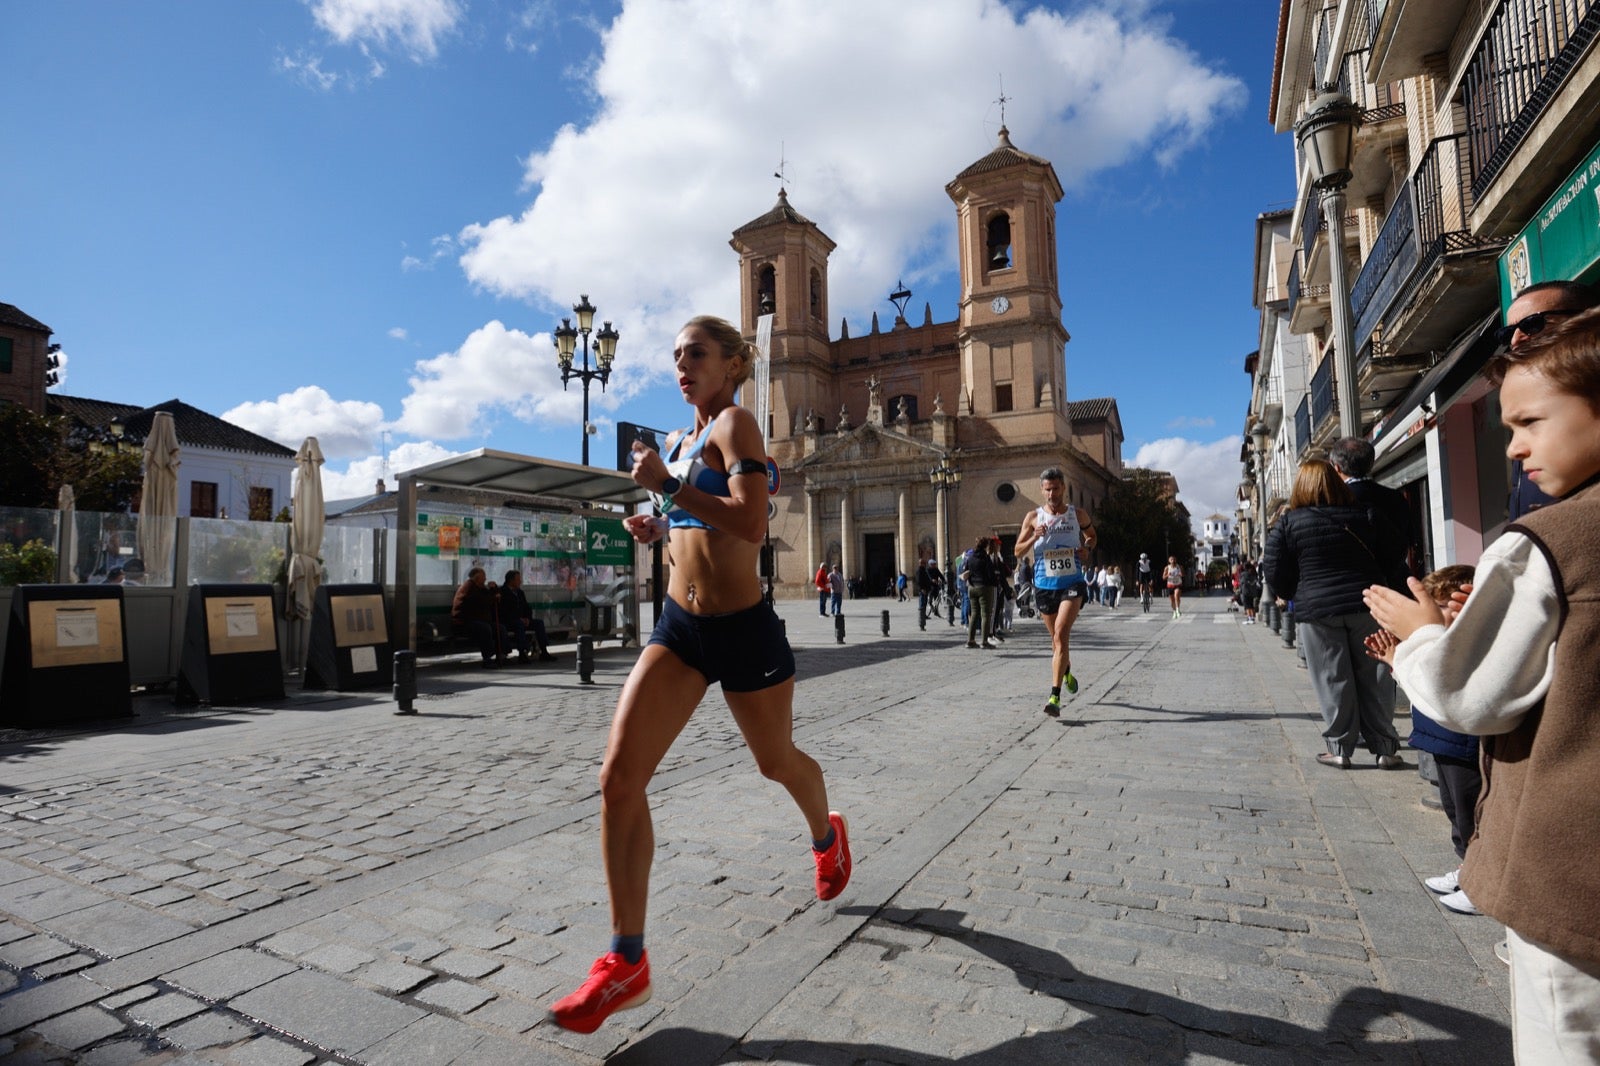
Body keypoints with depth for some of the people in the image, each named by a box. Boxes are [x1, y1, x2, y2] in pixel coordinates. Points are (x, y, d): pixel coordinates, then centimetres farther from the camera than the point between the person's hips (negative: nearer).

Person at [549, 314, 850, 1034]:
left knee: (777, 763, 17)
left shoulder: (735, 423, -11)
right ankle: (627, 961, 6)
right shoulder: (686, 437, 13)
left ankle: (827, 838, 52)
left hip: (743, 628, -6)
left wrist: (666, 485, -22)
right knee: (618, 778, -7)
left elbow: (751, 525, -27)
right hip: (680, 625, 7)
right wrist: (659, 530, 8)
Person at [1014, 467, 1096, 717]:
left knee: (1061, 633, -19)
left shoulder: (1078, 514, 3)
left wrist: (1086, 547, 0)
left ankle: (1055, 697, -20)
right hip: (1044, 585, 2)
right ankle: (1067, 672, 47)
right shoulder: (1033, 517, 1)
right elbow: (1018, 551, 4)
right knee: (1057, 637, 15)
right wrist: (1034, 538, -15)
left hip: (1072, 584, -2)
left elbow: (1091, 535, 22)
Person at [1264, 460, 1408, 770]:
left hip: (1317, 612, -3)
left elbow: (1275, 573, -3)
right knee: (1374, 680, 10)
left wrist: (1296, 596, 14)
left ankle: (1339, 748, 9)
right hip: (1368, 607, 3)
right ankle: (1385, 748, 17)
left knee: (1333, 681, 4)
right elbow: (1395, 565, 9)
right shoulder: (1367, 517, 7)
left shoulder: (1287, 523, -3)